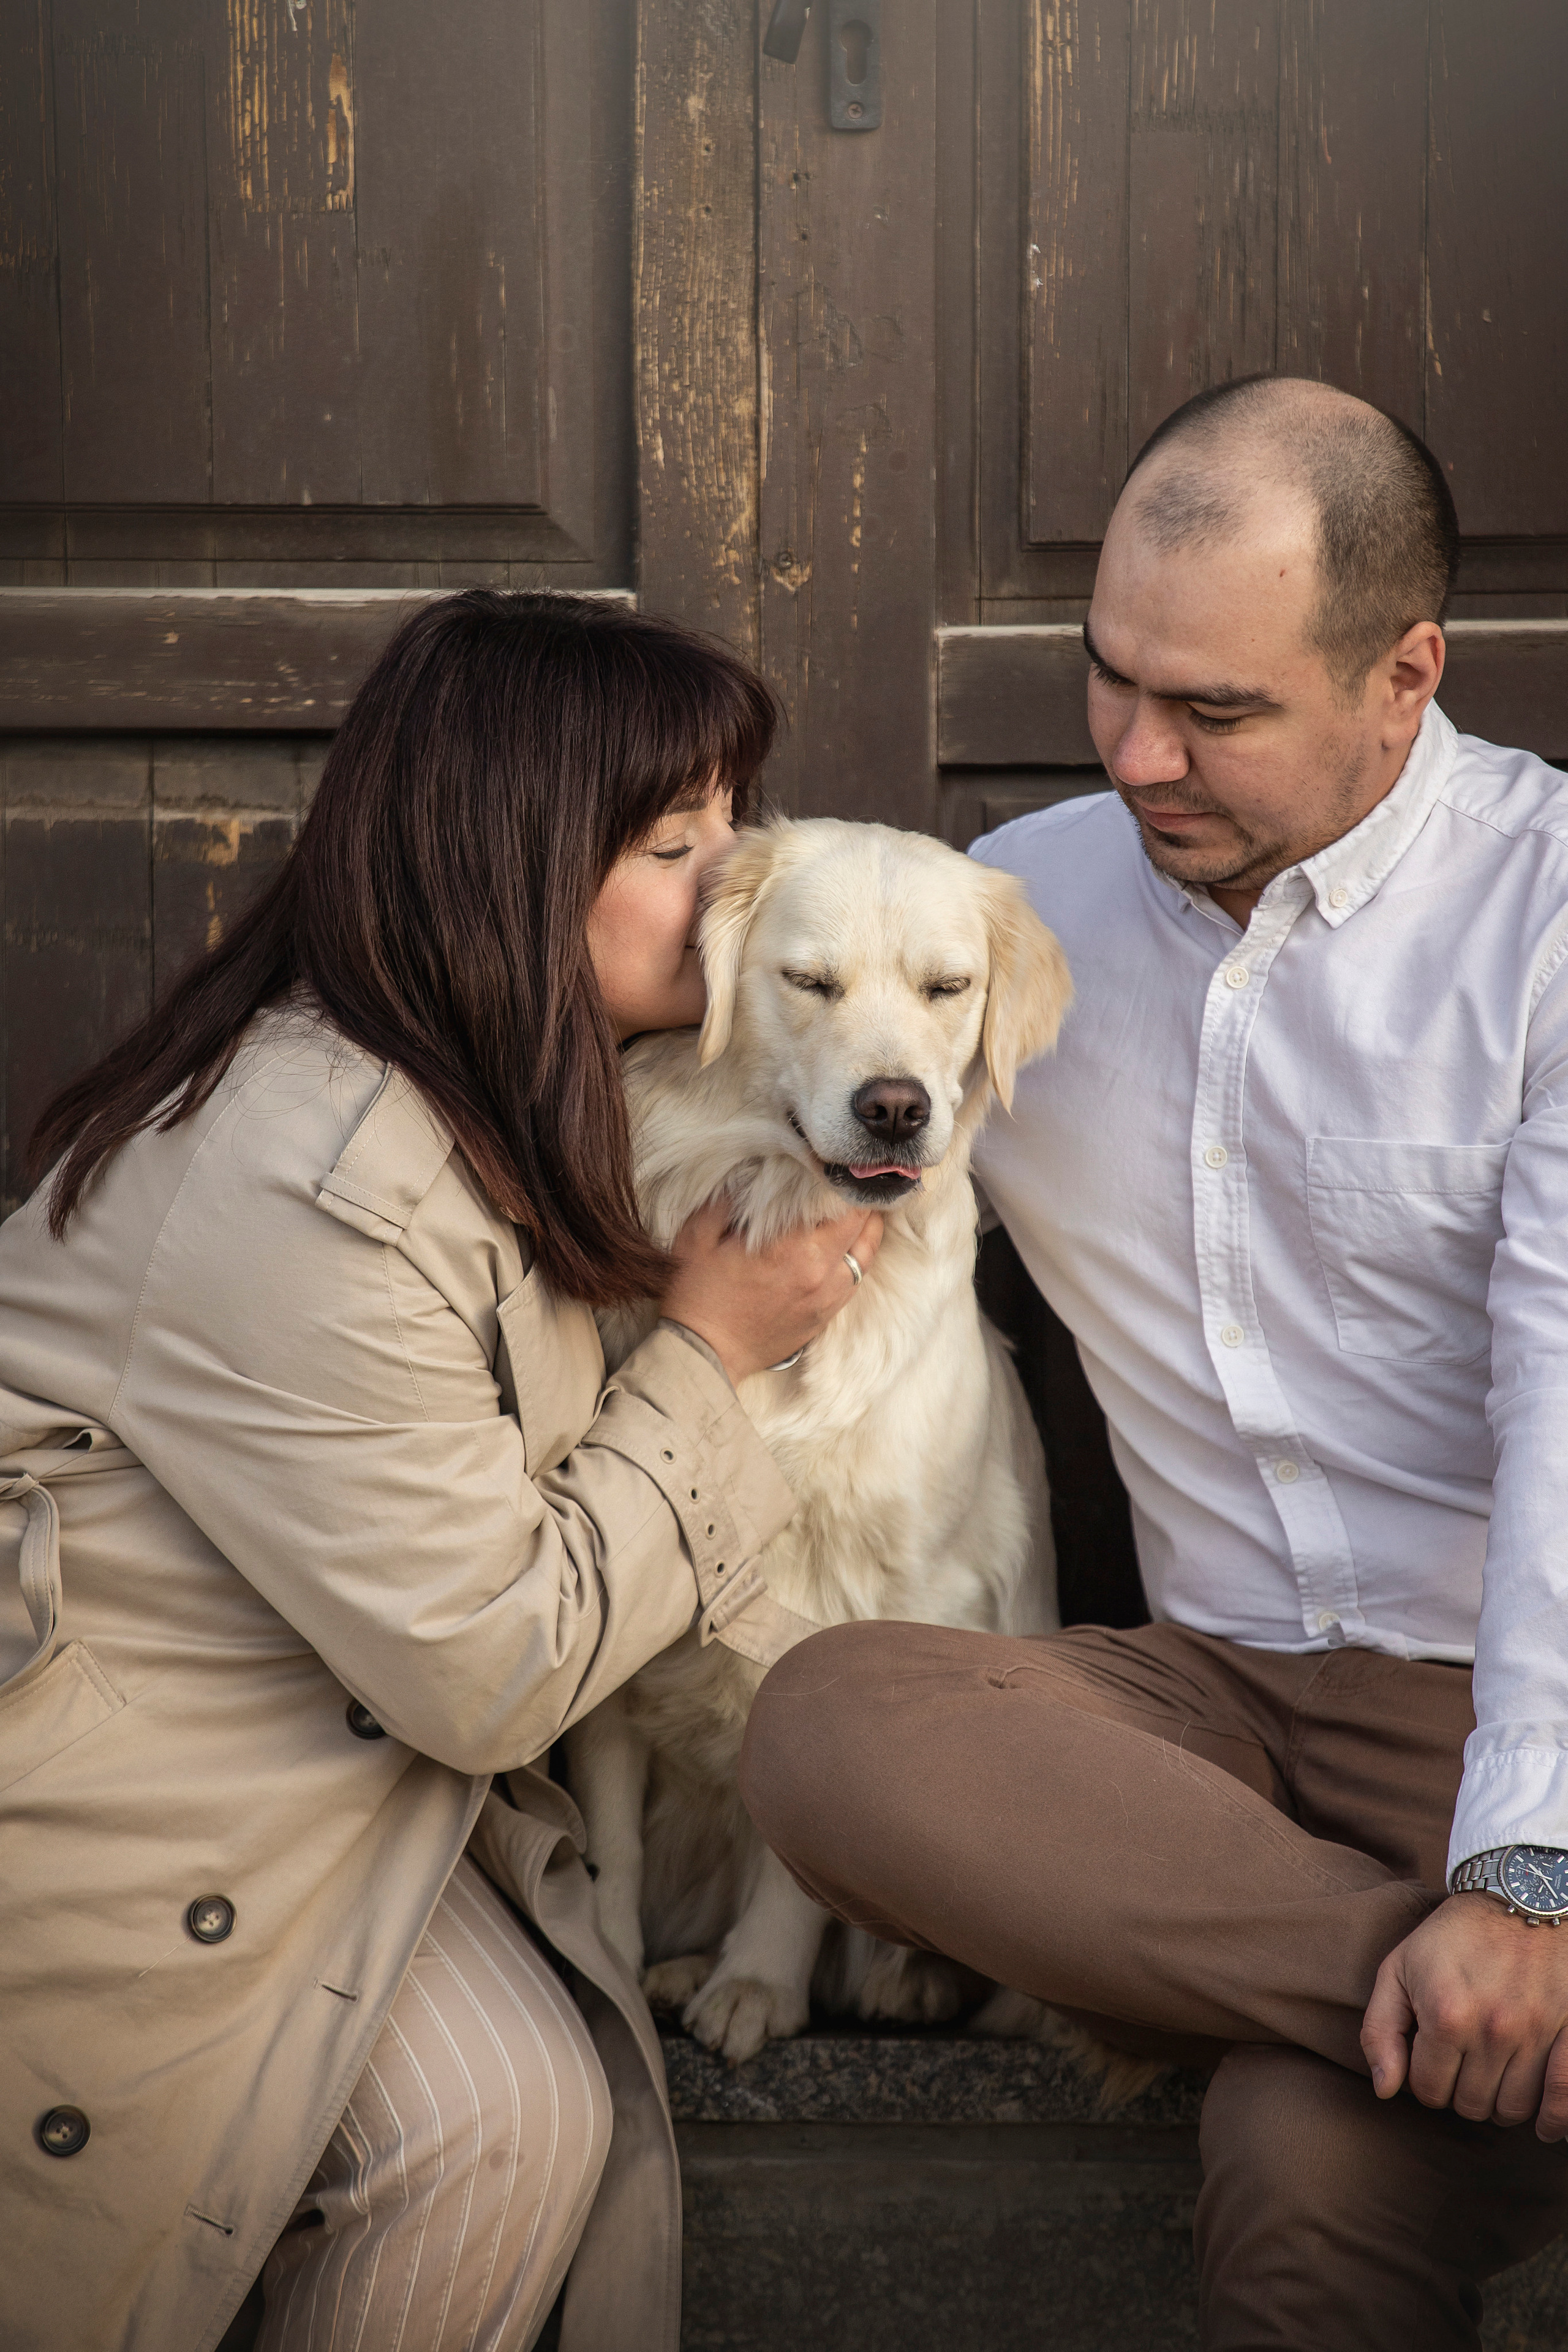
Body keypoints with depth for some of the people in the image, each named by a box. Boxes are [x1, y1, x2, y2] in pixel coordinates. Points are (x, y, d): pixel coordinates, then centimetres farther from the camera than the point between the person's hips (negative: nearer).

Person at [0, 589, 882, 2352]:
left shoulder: (497, 1108, 4)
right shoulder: (305, 1197, -28)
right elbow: (494, 1667, -20)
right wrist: (706, 1357, -11)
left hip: (314, 1737, 8)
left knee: (537, 2113, -10)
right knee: (493, 2126, -15)